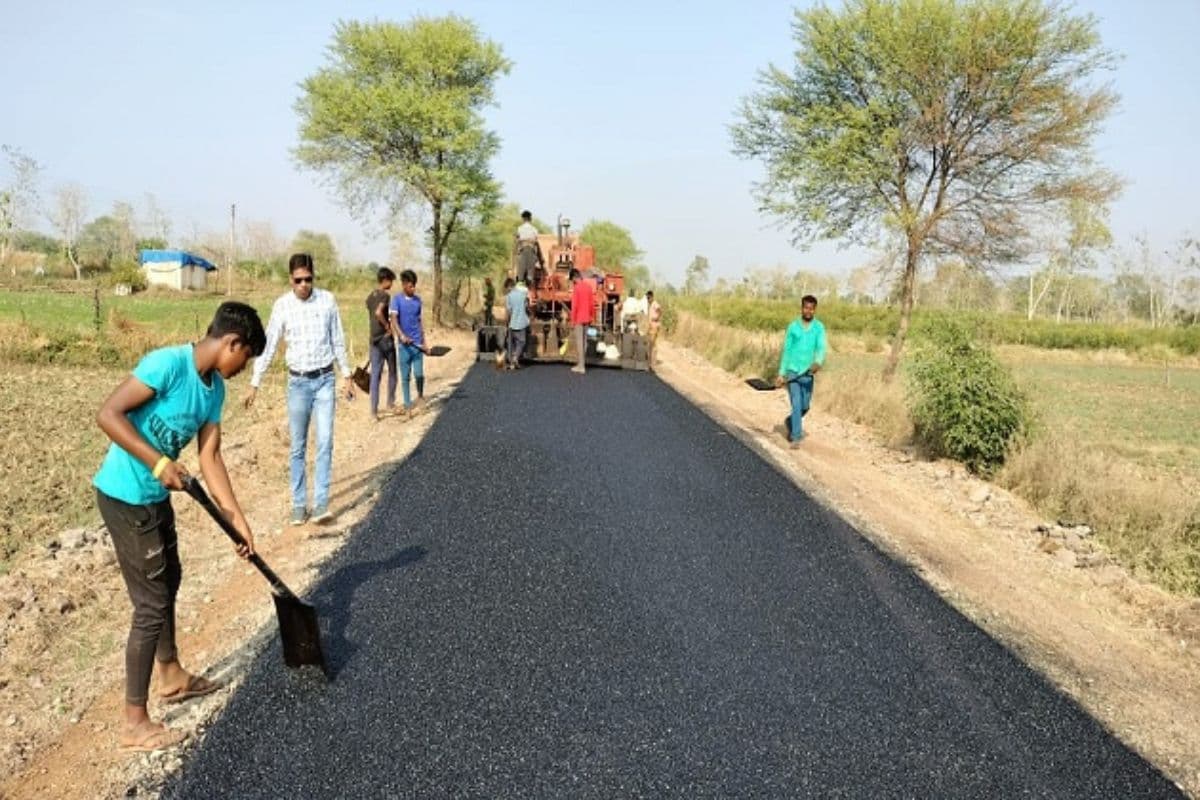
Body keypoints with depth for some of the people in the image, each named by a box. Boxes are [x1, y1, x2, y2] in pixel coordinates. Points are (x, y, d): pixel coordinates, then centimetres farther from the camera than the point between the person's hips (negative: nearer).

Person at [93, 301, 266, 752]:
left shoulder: (215, 388, 4)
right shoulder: (168, 363, -23)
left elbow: (210, 456, 5)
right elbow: (108, 415, -26)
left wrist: (237, 519, 3)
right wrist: (159, 462, -30)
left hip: (155, 496, 10)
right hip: (126, 498, -10)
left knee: (168, 583, 23)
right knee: (151, 604, -3)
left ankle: (171, 676, 44)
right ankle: (134, 722, 10)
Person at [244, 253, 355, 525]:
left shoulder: (328, 300, -3)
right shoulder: (282, 305, -4)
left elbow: (338, 341, 6)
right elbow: (268, 347, 0)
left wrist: (347, 376, 8)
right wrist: (255, 384, -2)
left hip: (324, 380, 0)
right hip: (298, 382, 0)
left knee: (324, 442, -8)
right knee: (298, 447, 6)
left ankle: (321, 503, -5)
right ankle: (298, 504, 14)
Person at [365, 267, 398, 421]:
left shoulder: (370, 297, 11)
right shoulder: (386, 295, -11)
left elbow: (370, 317, 14)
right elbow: (379, 313, -27)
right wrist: (388, 326, -14)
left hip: (373, 340, 6)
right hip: (386, 339, -6)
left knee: (375, 375, 3)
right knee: (392, 372, 13)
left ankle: (374, 410, 0)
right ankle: (390, 404, 21)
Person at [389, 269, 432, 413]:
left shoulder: (418, 300, 8)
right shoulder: (397, 299, -4)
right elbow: (393, 319, -15)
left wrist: (424, 342, 14)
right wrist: (401, 335, -32)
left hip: (417, 343, 3)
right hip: (404, 344, -3)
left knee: (418, 373, -4)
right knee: (405, 376, 3)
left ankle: (420, 394, 24)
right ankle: (407, 404, 12)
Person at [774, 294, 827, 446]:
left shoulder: (819, 328, -1)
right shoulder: (793, 326, 0)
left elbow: (821, 347, -14)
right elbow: (786, 351, 5)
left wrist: (818, 362, -35)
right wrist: (781, 373, 4)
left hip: (808, 373, 2)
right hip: (792, 372, -2)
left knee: (805, 406, 12)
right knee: (796, 404, -10)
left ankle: (790, 422, 39)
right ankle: (796, 436, -4)